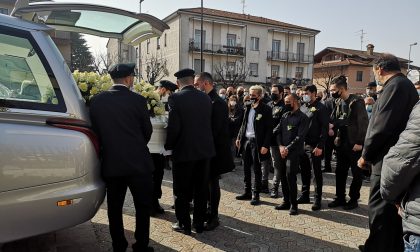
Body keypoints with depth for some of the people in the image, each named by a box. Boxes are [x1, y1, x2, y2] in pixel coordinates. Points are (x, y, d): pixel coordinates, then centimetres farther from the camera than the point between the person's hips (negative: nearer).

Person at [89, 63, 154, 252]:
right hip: (137, 162, -3)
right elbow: (147, 130, 1)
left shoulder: (96, 100, -1)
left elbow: (95, 129, 7)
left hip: (110, 163, 4)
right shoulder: (137, 100, -9)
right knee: (143, 206, 11)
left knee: (114, 207, 15)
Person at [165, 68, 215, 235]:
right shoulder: (206, 98, 1)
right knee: (201, 189, 16)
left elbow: (173, 127, -18)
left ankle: (184, 225, 21)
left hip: (184, 151, -5)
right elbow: (210, 123, 3)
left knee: (182, 191, 11)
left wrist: (168, 146, -3)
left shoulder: (176, 98, -14)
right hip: (204, 149, 5)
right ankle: (199, 224, 27)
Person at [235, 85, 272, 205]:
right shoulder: (248, 107, 10)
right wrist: (239, 137, 9)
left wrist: (265, 145, -18)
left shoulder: (266, 109, -9)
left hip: (256, 142, -6)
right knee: (246, 168, 13)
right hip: (246, 140, 6)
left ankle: (256, 195, 15)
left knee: (257, 170, 5)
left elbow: (269, 129, -12)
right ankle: (247, 192, 26)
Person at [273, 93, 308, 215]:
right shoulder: (284, 116, 14)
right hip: (282, 151, 6)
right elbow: (278, 132, 10)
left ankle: (293, 204, 3)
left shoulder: (302, 117, -4)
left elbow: (300, 136, -11)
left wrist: (288, 148, -15)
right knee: (283, 176, 7)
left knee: (290, 176, -11)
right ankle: (286, 201, 21)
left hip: (294, 152, -6)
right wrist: (280, 146, -5)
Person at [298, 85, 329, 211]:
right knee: (304, 172, 14)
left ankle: (317, 199, 12)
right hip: (303, 145, 7)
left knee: (317, 173, 2)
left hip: (314, 147, -7)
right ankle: (304, 195, 26)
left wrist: (320, 146, -19)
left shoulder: (320, 108, -8)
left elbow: (325, 128, -13)